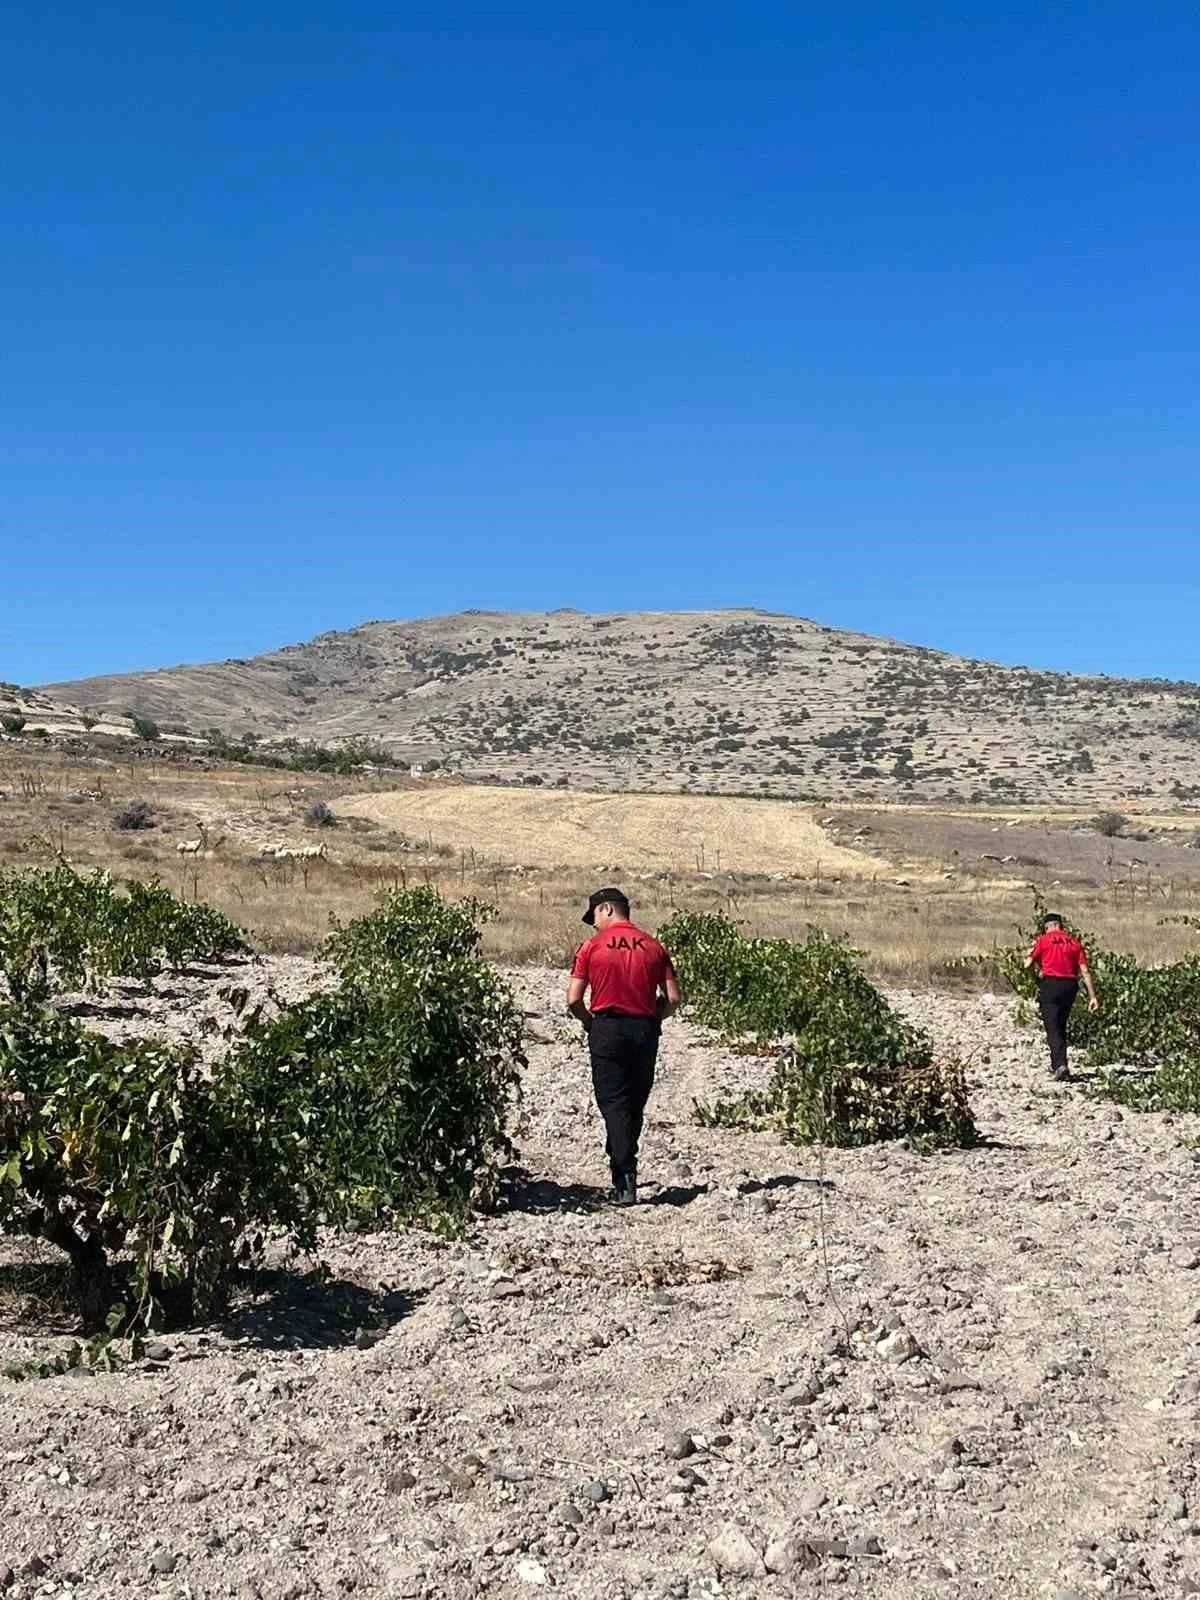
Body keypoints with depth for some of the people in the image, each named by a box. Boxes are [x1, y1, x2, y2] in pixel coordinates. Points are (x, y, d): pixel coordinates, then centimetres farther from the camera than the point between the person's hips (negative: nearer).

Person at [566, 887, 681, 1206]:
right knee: (635, 1104, 15)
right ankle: (622, 1165, 26)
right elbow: (673, 998, 2)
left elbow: (573, 1000, -6)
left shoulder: (592, 947, -2)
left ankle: (626, 1180, -11)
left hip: (607, 1028, -3)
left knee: (614, 1104, -1)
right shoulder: (653, 946, 6)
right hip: (645, 1031, 3)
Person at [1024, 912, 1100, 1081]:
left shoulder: (1043, 940, 1)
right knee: (1061, 1026, 20)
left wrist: (1038, 970, 18)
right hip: (1070, 986, 4)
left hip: (1050, 984, -4)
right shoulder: (1074, 942, 10)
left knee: (1053, 1028, -3)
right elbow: (1085, 971, 4)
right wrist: (1093, 996, 3)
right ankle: (1057, 1064, 28)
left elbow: (1028, 963, -4)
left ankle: (1060, 1064, -20)